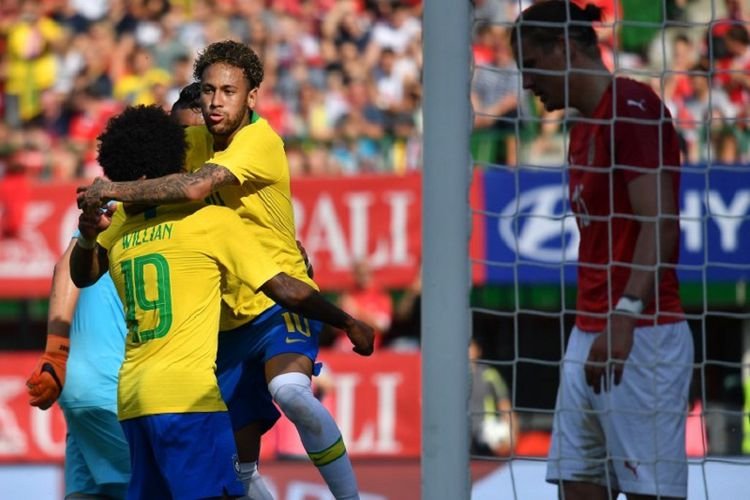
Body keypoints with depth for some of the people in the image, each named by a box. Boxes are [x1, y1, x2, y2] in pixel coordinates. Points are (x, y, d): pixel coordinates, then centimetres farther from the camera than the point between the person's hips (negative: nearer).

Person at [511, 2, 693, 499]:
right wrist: (593, 331, 13)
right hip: (591, 335, 9)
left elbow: (660, 223, -17)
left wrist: (625, 316, -25)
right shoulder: (584, 126, 19)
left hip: (641, 337, -9)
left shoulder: (632, 106, -9)